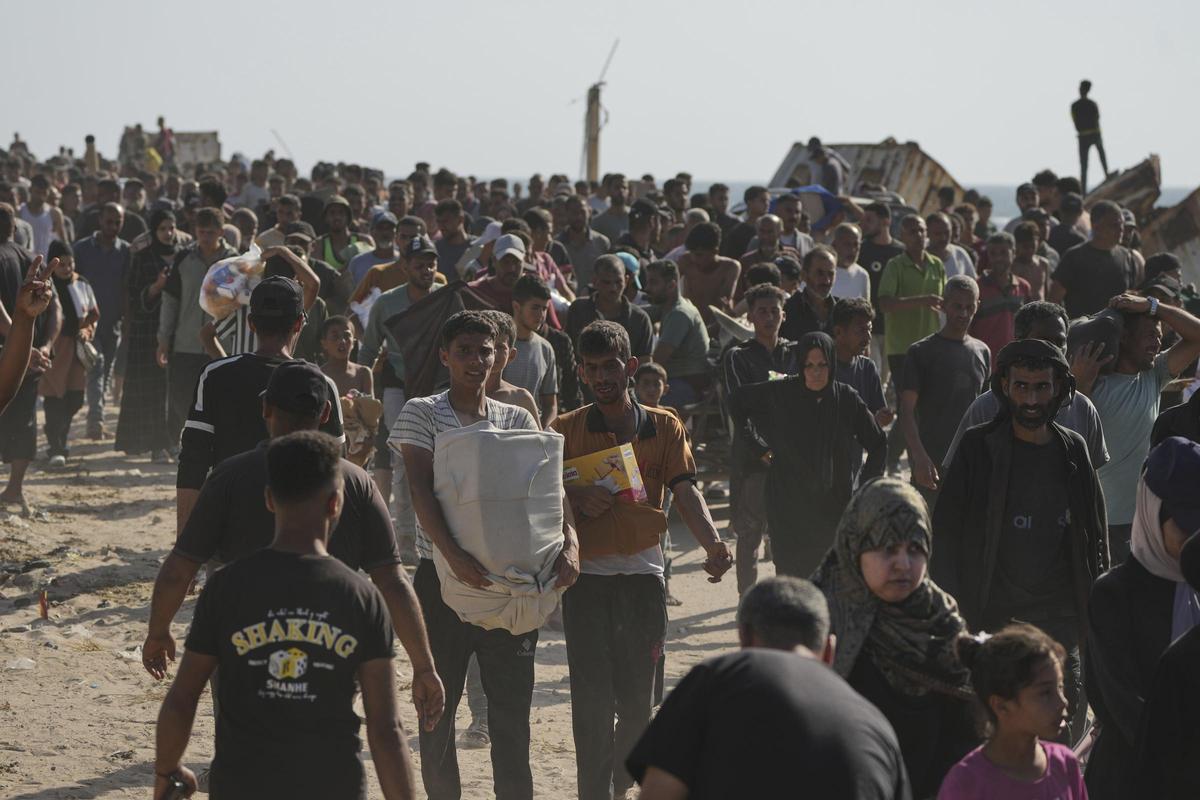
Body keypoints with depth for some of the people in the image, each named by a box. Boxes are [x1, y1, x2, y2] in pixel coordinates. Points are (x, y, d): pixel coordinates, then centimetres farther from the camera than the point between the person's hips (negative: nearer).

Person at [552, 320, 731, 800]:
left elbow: (685, 492, -2)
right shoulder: (566, 429, 5)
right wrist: (576, 498, -20)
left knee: (638, 697, 6)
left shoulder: (664, 426, 7)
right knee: (592, 698, -6)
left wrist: (712, 544, -19)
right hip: (587, 575, -1)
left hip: (643, 573, 1)